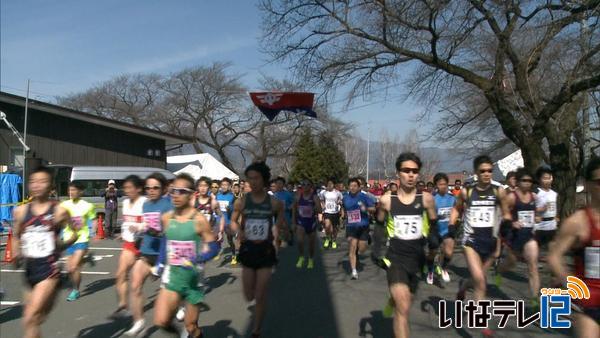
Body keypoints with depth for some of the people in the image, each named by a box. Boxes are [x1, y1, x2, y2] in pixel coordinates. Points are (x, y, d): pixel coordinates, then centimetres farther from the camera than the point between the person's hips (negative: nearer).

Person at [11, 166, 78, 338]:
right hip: (30, 269, 5)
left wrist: (63, 244, -10)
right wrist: (16, 254, 1)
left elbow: (74, 234, 6)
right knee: (36, 319, 17)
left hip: (50, 269, -5)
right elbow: (16, 236, 17)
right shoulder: (21, 211, 3)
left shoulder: (59, 211, -7)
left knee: (30, 319, -11)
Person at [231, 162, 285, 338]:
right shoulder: (241, 202, -6)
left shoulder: (274, 203, -7)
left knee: (260, 296, 2)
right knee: (249, 296, 9)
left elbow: (280, 223, 13)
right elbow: (234, 221, 9)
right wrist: (239, 231, -10)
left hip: (265, 250, -1)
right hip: (248, 249, 2)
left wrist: (277, 230, -4)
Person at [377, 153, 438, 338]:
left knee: (402, 304, 23)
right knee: (403, 307, -19)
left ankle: (392, 302, 58)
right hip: (395, 257, -2)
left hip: (417, 258, 3)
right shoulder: (387, 200, -6)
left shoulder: (426, 199, -6)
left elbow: (434, 226, 8)